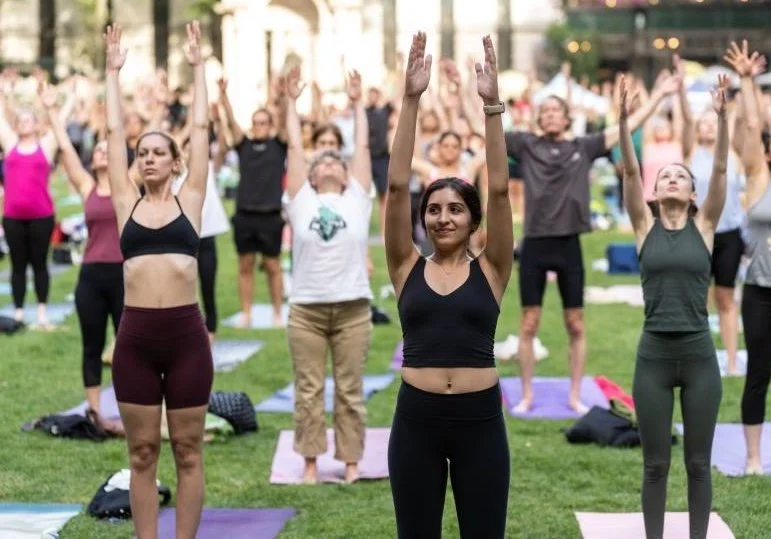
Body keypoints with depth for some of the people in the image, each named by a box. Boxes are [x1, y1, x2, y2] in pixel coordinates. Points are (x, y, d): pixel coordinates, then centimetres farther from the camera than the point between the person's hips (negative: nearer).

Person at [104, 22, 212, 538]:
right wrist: (113, 71, 16)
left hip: (186, 333, -1)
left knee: (188, 451, 6)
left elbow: (201, 128, 8)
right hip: (136, 335, 1)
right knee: (142, 452, 7)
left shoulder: (189, 201, 6)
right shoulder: (127, 204, 9)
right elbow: (114, 133, 12)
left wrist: (198, 65, 12)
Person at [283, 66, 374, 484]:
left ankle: (351, 461, 15)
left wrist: (357, 103, 16)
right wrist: (291, 101, 13)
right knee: (309, 391, 5)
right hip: (306, 310, 0)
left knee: (350, 391, 6)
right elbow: (294, 147, 8)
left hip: (352, 309, 0)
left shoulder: (357, 200, 7)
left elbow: (363, 147, 10)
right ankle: (310, 462, 14)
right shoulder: (301, 200, 7)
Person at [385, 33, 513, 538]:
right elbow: (397, 185, -4)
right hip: (417, 417, 1)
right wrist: (411, 100, -10)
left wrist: (492, 104, -12)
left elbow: (499, 189, -7)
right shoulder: (408, 268, 4)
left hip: (479, 418, -1)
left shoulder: (490, 270, 3)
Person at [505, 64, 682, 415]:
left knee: (575, 326, 6)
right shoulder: (526, 145, 4)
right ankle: (527, 396, 14)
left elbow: (628, 127, 4)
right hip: (534, 245, 0)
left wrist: (658, 95, 3)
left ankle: (575, 396, 16)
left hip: (568, 245, 0)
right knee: (529, 324, 4)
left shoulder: (583, 147, 4)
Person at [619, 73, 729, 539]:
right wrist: (624, 121, -19)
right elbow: (630, 171, -6)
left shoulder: (704, 226, 4)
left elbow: (721, 169, -7)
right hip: (654, 354, 0)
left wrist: (722, 117, -17)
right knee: (656, 463, 6)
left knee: (698, 462, 7)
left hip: (699, 354, 0)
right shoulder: (645, 226, 5)